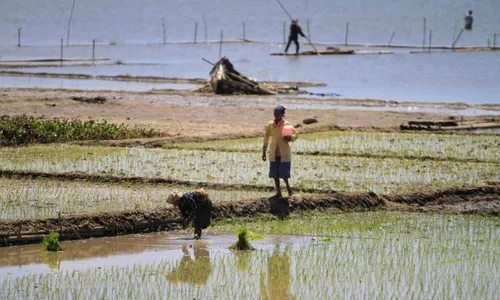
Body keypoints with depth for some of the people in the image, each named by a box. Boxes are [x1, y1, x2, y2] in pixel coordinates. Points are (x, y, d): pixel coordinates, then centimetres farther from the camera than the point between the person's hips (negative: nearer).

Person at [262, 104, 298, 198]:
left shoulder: (286, 124, -7)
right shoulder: (270, 125, 1)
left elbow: (296, 134, 2)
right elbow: (266, 138, 8)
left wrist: (290, 138, -21)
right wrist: (264, 152, 7)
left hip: (284, 153, -3)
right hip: (274, 153, 3)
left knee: (283, 173, -7)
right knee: (274, 173, 4)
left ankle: (288, 187, 19)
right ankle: (278, 192, 13)